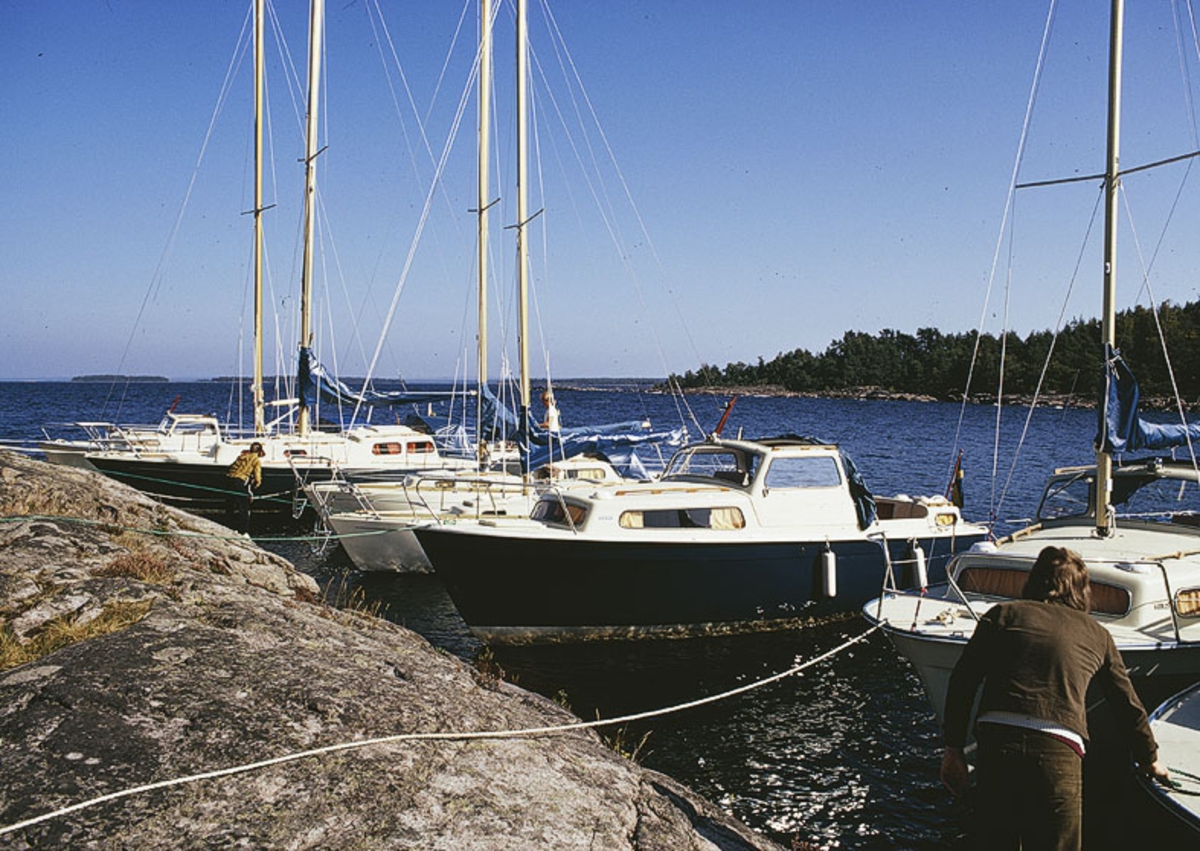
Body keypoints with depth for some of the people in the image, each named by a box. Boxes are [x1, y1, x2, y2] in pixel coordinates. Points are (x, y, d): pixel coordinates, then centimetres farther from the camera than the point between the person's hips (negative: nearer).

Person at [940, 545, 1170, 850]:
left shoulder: (1003, 615, 15)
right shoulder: (1096, 634, 19)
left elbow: (962, 681, 6)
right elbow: (1127, 704, 29)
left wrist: (953, 749, 8)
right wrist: (1150, 759, 45)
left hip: (997, 741, 0)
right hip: (1059, 752, 0)